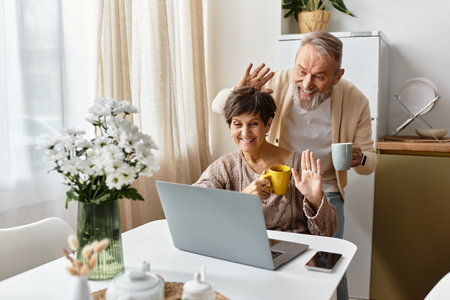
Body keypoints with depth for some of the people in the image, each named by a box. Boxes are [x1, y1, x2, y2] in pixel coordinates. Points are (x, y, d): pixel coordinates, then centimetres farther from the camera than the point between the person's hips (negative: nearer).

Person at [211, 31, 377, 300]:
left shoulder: (356, 102, -14)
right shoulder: (278, 82, -14)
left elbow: (371, 160, -2)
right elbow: (219, 106, -6)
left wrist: (359, 159, -28)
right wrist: (239, 93, -30)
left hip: (326, 191, 0)